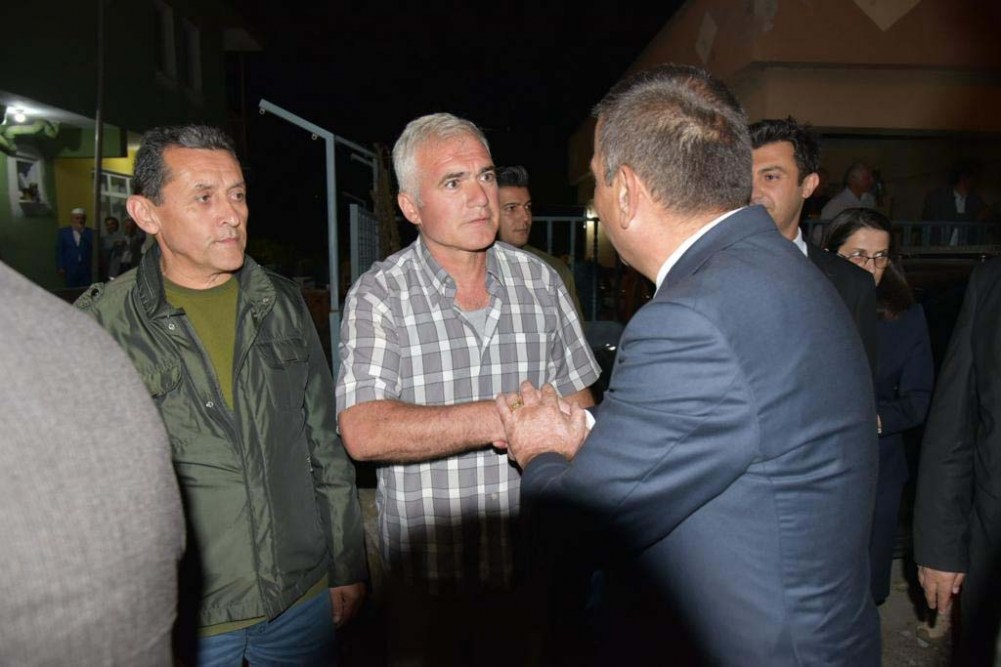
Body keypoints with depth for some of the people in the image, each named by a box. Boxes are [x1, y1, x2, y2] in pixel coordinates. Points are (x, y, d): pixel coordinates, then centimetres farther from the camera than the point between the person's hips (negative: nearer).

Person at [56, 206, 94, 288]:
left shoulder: (90, 232, 5)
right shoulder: (63, 232, 6)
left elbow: (93, 247, -6)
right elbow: (59, 251, 5)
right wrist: (61, 268, 1)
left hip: (86, 269, 0)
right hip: (70, 270, 1)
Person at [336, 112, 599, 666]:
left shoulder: (540, 280, 0)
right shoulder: (378, 296, -11)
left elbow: (577, 401, 5)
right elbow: (363, 433, -22)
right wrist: (500, 416, -29)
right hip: (426, 572, -2)